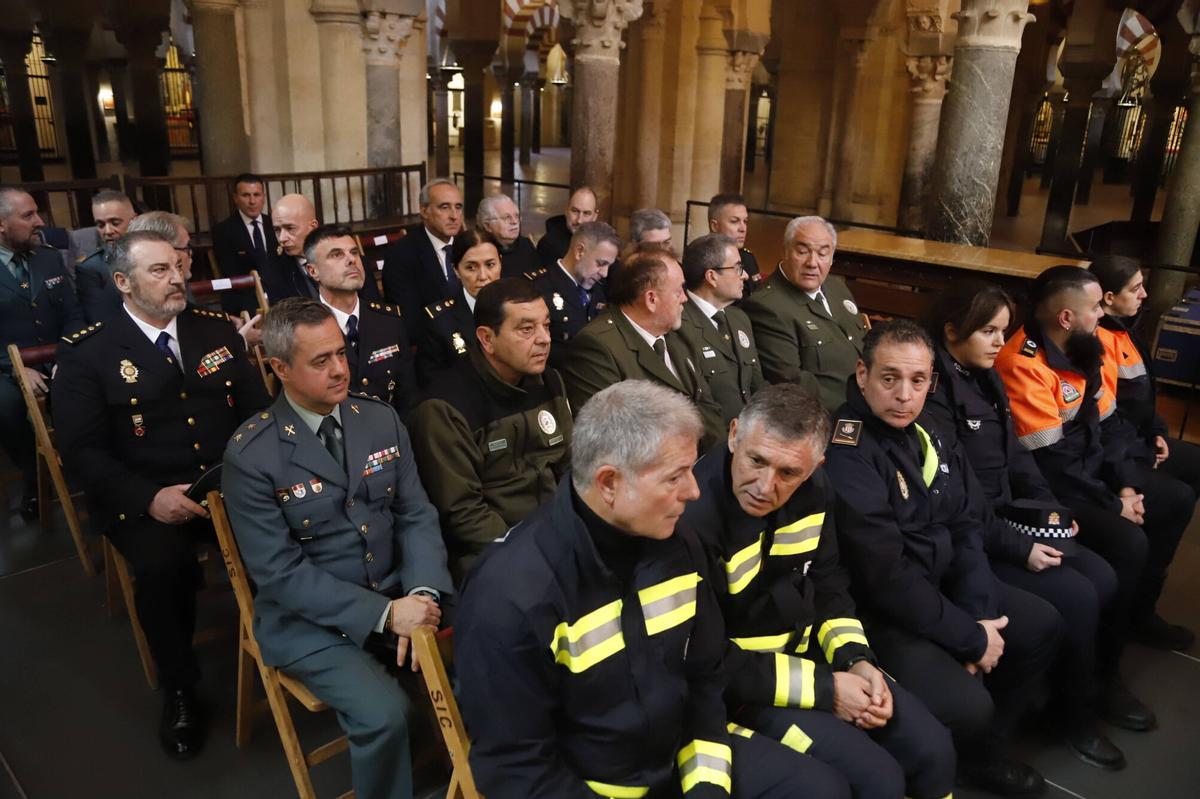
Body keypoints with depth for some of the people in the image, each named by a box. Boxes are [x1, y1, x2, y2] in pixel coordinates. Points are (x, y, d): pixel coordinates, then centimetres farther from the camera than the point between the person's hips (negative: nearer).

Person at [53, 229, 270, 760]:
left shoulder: (217, 329, 10)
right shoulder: (86, 352, -1)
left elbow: (258, 407, 9)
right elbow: (81, 449, -6)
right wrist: (150, 497, -20)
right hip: (144, 498, -2)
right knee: (162, 565, -32)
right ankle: (178, 689, -5)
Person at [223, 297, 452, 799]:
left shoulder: (382, 419, 1)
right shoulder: (251, 454, -13)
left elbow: (416, 516, 1)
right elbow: (280, 572, -15)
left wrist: (422, 594, -18)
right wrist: (383, 614, -24)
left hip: (398, 597, 4)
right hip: (310, 618, -4)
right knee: (384, 713, -26)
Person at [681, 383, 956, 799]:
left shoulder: (814, 489, -6)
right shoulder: (693, 517, -30)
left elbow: (827, 585, 9)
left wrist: (855, 659, -9)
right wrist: (824, 689, -21)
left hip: (810, 652, 7)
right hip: (735, 684, -7)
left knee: (932, 749, 2)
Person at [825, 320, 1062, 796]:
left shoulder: (930, 431, 2)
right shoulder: (845, 453, -26)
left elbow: (965, 529, 6)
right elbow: (886, 574, -26)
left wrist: (978, 618, -7)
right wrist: (971, 636, -16)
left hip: (942, 584, 9)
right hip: (878, 612, -9)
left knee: (1043, 625, 15)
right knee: (967, 704, -24)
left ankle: (982, 752, 29)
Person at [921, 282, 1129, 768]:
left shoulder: (986, 380, 10)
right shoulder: (934, 392, -19)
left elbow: (1015, 454, 13)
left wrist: (1049, 507, -1)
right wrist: (1018, 547, -19)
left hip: (1006, 518, 9)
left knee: (1103, 578, -1)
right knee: (1075, 597, -14)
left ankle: (1101, 679, 22)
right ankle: (1074, 712, 8)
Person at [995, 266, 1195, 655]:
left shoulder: (1080, 349, 2)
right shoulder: (1024, 364, -26)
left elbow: (1104, 425, 10)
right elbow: (1050, 462, -24)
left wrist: (1125, 485, 0)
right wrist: (1113, 504, -14)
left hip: (1090, 466, 10)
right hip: (1050, 489, -10)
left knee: (1178, 499, 14)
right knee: (1128, 541, -23)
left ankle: (1139, 610, 28)